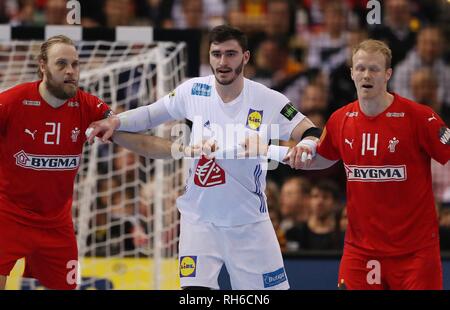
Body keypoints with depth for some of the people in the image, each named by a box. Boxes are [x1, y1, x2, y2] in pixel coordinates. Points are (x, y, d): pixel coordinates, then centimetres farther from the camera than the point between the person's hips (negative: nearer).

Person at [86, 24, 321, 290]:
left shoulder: (268, 100, -11)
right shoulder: (193, 91, -4)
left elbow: (312, 134, -13)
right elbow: (150, 114, 9)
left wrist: (306, 146, -36)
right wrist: (115, 122, -7)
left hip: (250, 222, 0)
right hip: (200, 219, 0)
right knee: (196, 288, -13)